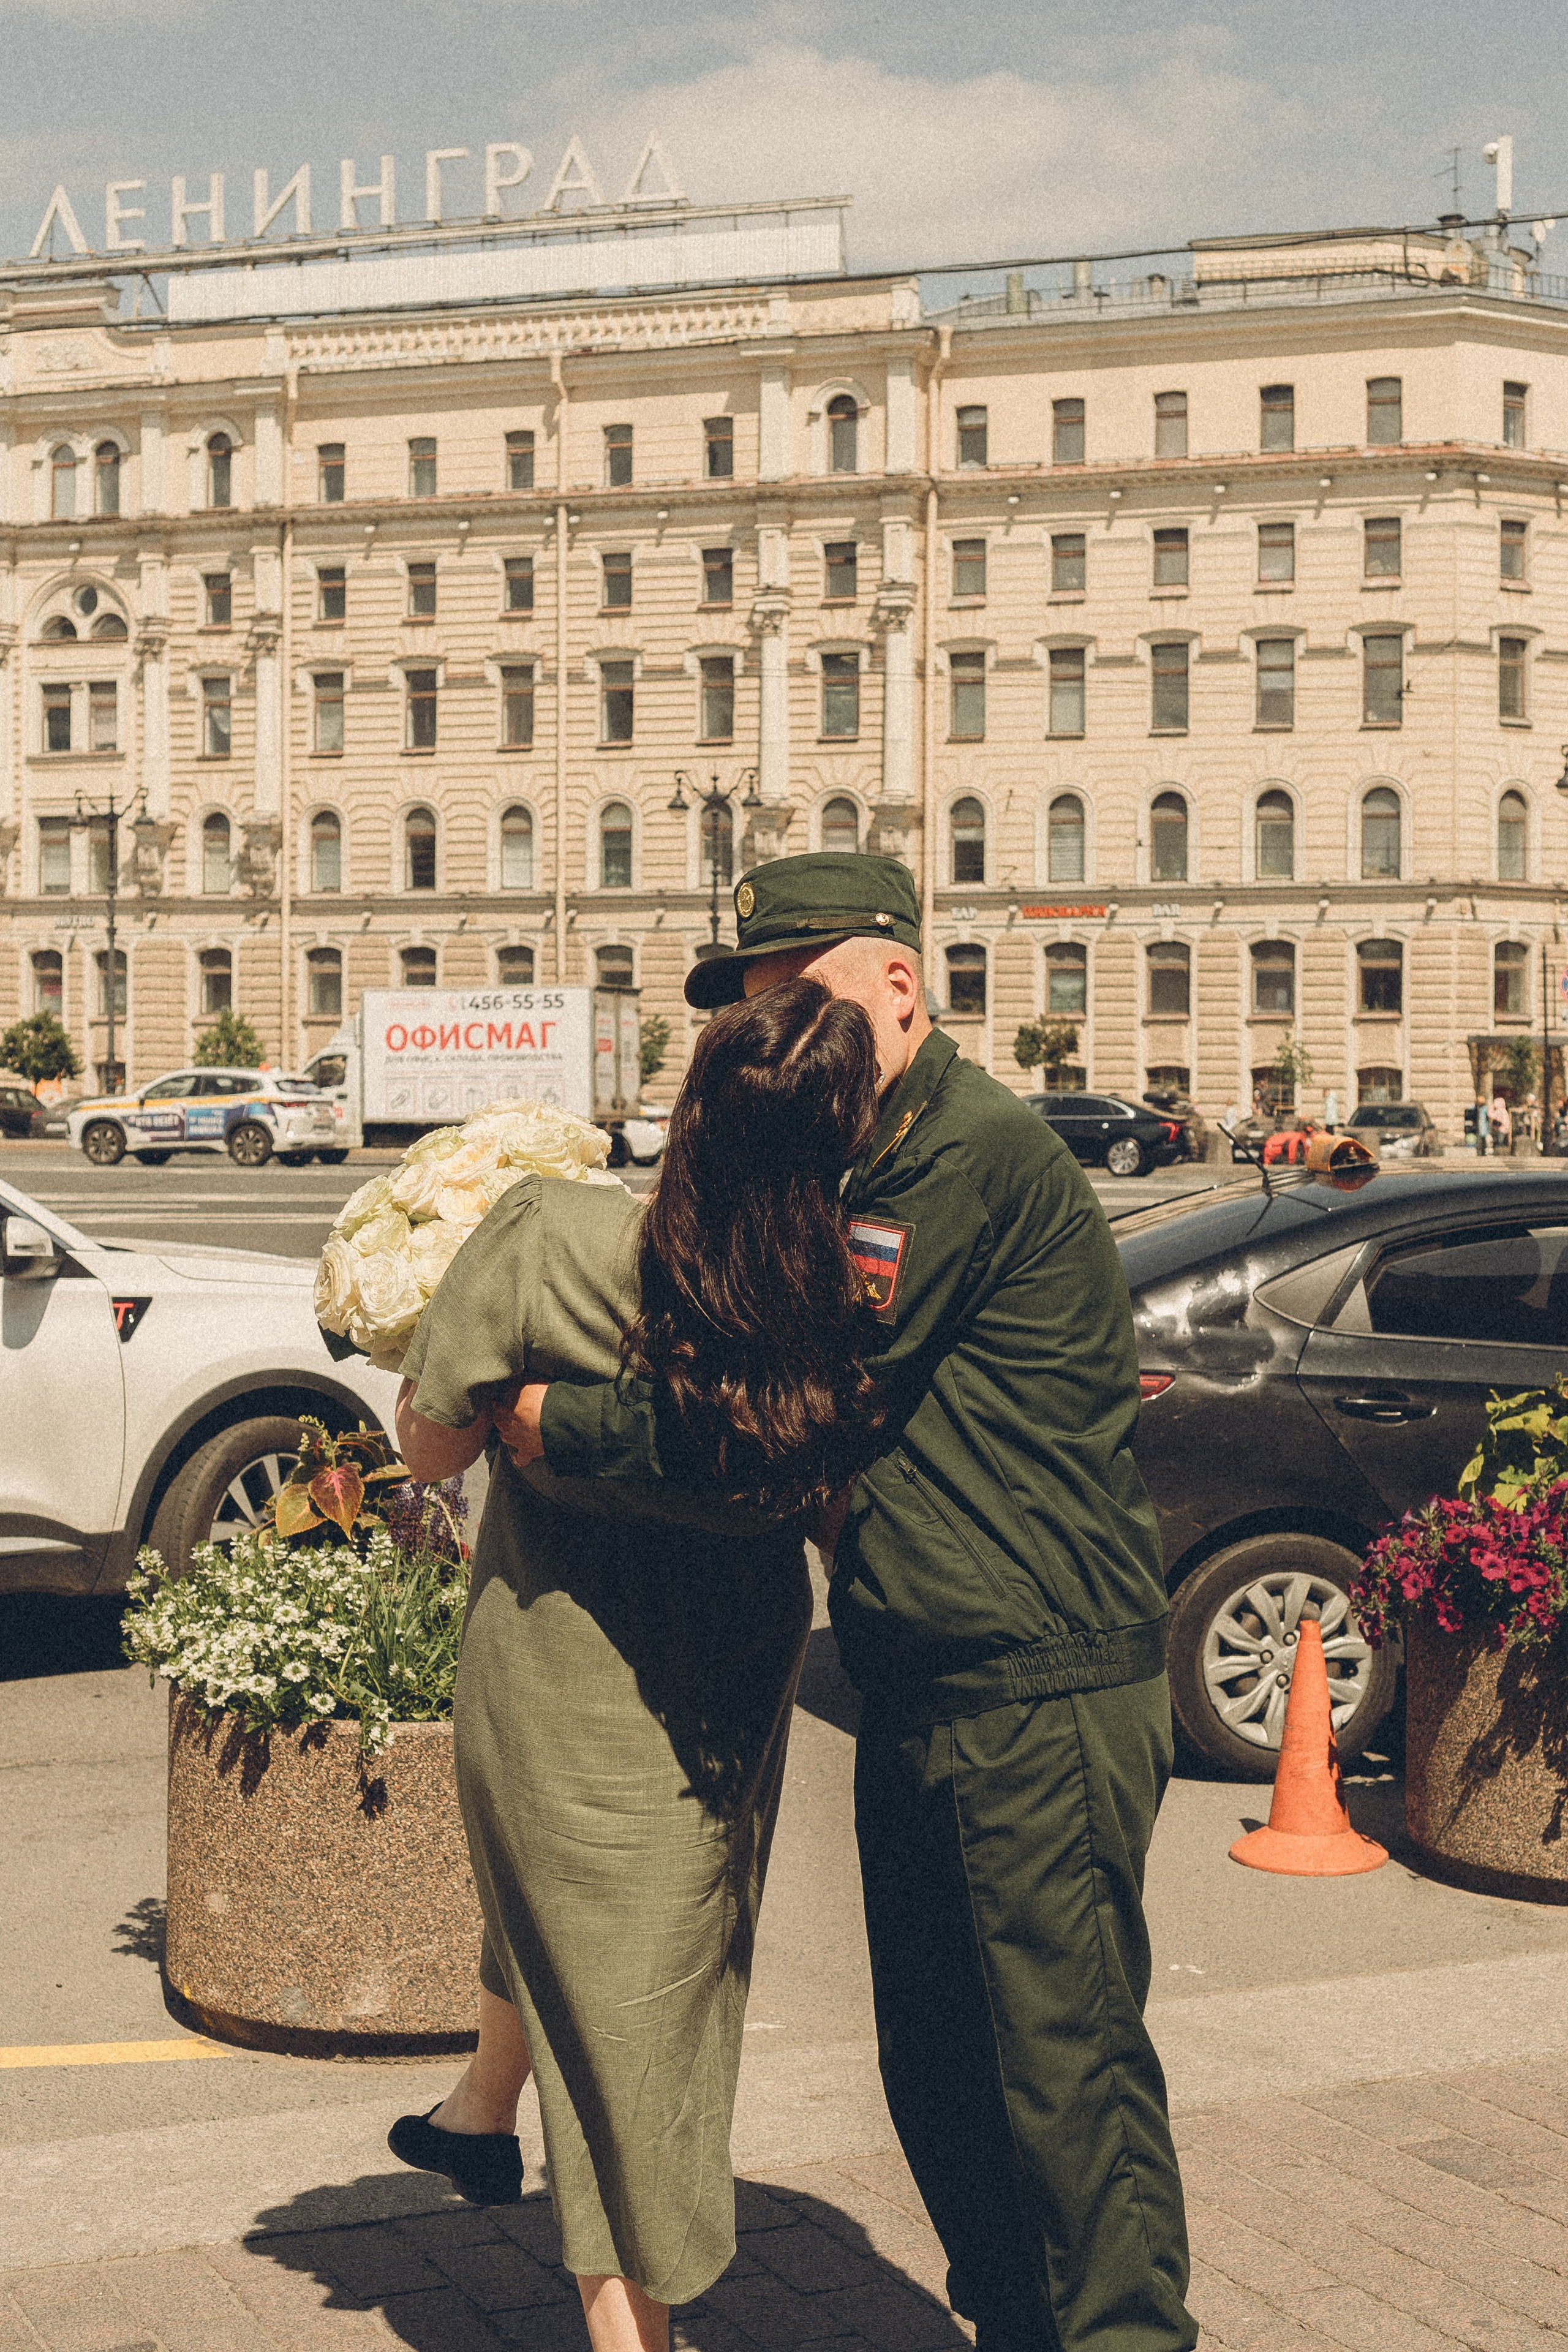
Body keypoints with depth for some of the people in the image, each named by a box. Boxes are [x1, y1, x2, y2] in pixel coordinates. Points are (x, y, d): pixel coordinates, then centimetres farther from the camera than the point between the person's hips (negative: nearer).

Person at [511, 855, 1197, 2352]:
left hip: (1046, 1704, -9)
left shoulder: (980, 1157, -17)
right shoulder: (855, 1174, 14)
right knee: (936, 2065, 16)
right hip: (918, 1706, 10)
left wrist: (562, 1424, -10)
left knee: (1067, 2064, -3)